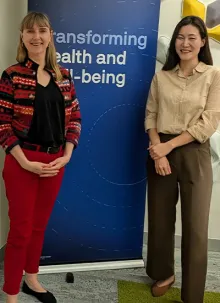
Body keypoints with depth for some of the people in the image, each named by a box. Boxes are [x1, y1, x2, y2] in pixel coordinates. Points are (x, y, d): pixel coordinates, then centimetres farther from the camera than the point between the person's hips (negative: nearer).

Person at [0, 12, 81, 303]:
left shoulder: (63, 75, 6)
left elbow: (74, 117, 8)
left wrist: (66, 155, -3)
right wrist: (25, 162, -16)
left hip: (55, 162, 4)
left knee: (40, 224, 17)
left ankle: (31, 279, 37)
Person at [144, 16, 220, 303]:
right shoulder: (161, 77, 7)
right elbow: (150, 116, 5)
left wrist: (169, 146, -14)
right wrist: (157, 149, -11)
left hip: (193, 154, -3)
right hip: (161, 152, 3)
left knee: (195, 227, 1)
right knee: (160, 219, 12)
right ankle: (163, 274, 36)